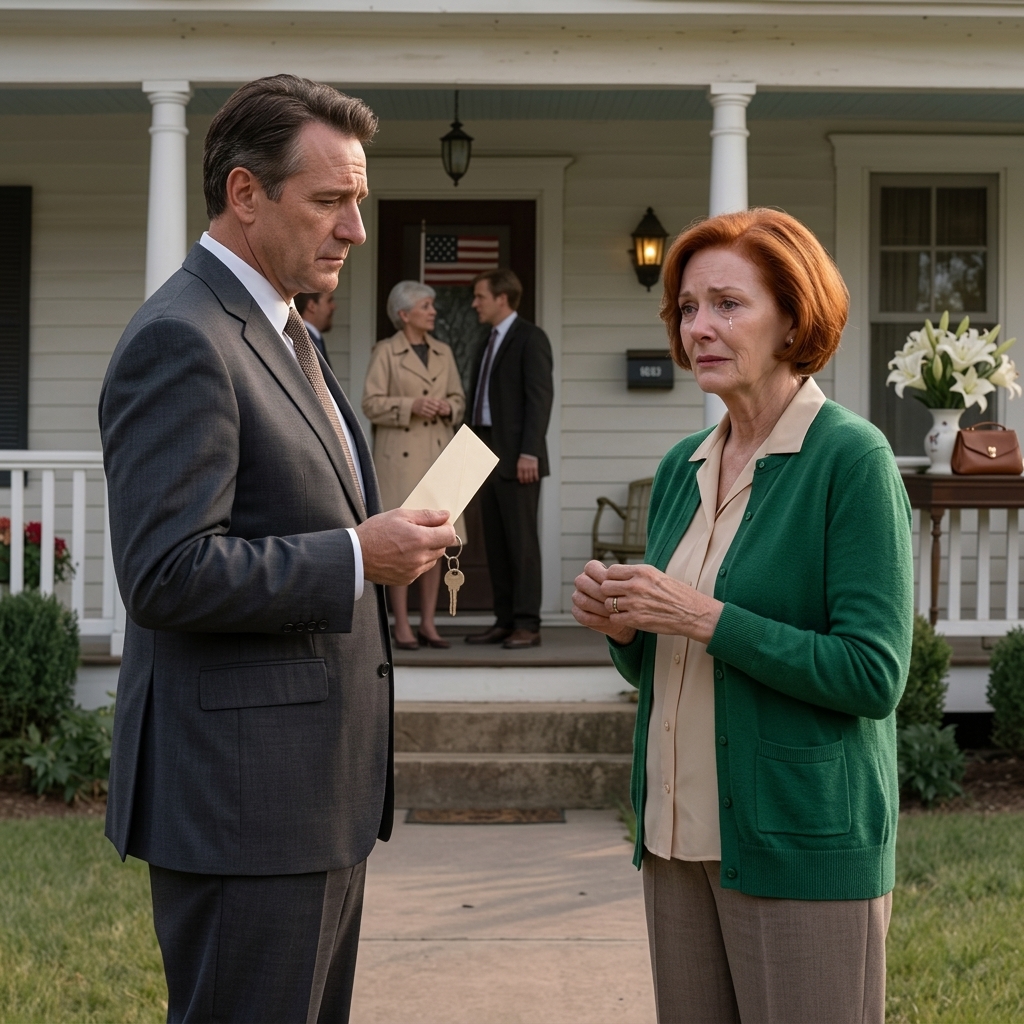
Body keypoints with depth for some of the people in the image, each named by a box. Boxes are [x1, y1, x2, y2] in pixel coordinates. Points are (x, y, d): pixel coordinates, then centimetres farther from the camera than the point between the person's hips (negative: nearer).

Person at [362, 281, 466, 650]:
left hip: (437, 451, 5)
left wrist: (447, 408, -10)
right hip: (398, 453, -5)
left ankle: (428, 624, 9)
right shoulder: (385, 352, -3)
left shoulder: (443, 353, 11)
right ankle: (401, 626, 0)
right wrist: (412, 406, -22)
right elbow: (372, 405, -8)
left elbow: (458, 400, 12)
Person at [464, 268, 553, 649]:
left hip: (517, 456, -9)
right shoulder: (490, 342, 20)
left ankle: (528, 625, -5)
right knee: (495, 542, 7)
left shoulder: (530, 338, -7)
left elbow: (541, 396, -15)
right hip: (488, 453, 9)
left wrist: (529, 452, -22)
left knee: (521, 539, -7)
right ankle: (505, 621, 11)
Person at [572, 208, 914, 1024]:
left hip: (802, 843, -6)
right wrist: (622, 627, -4)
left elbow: (875, 675, -17)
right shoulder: (682, 467, 10)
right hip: (679, 834, 6)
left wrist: (705, 617, -19)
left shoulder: (851, 458, -10)